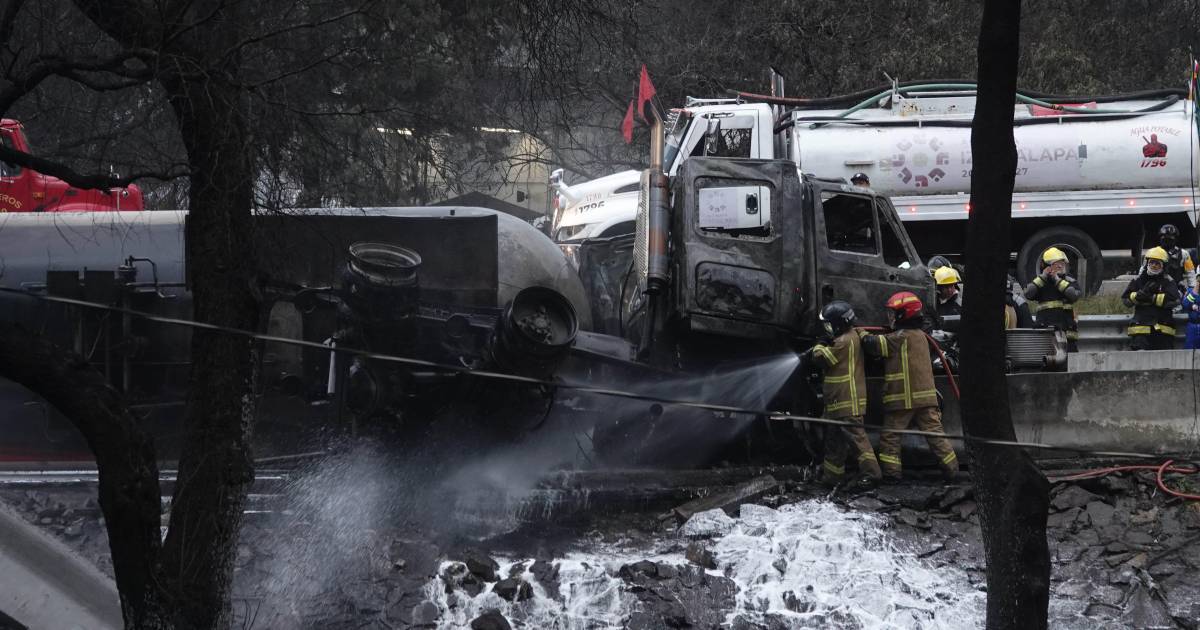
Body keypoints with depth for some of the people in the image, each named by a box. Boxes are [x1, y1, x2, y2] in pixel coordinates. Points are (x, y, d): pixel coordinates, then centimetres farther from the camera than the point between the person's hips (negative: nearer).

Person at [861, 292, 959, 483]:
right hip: (926, 395, 7)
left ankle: (891, 472, -2)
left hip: (903, 398, -7)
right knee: (934, 432, 8)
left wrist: (861, 334, 5)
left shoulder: (900, 337, -13)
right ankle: (951, 468, 5)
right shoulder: (920, 335, 15)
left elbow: (873, 344, -14)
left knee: (890, 436, 2)